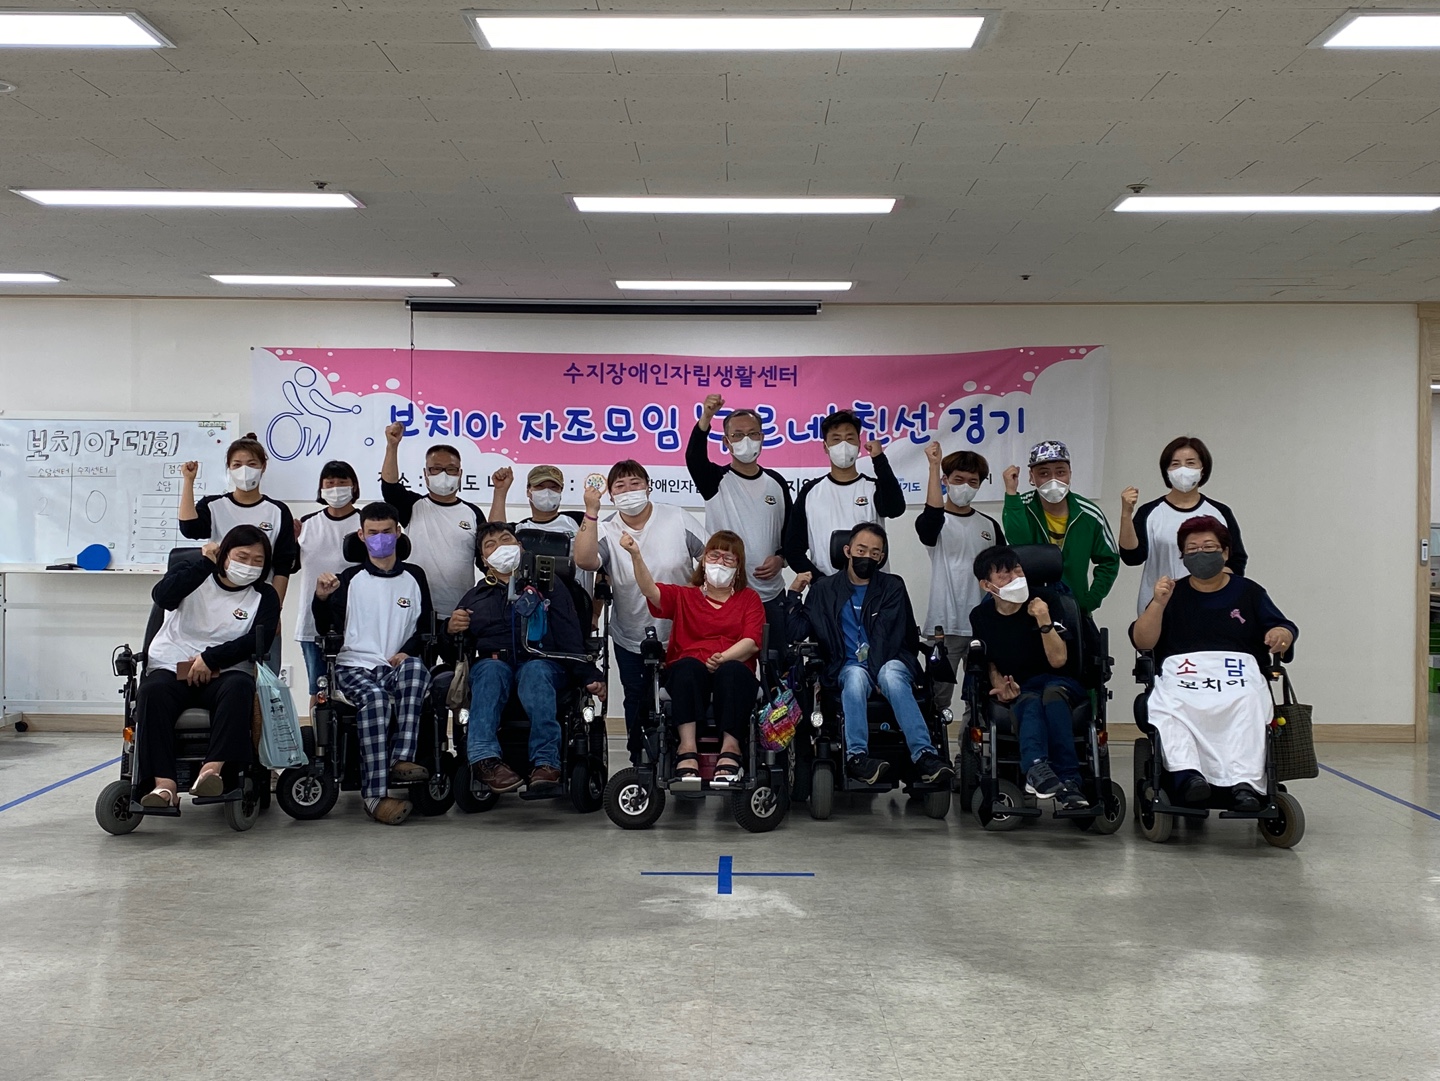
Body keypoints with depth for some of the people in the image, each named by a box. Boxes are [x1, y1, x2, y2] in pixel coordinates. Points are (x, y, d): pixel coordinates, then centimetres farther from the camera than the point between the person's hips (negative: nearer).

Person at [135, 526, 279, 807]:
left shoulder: (264, 596, 9)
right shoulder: (192, 574, 10)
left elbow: (259, 641, -6)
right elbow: (163, 595, -12)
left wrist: (211, 658, -14)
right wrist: (205, 563, -8)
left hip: (223, 675, 0)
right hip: (171, 670, 0)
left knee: (240, 686, -34)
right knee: (153, 690, -33)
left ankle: (212, 769, -46)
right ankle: (164, 783, -39)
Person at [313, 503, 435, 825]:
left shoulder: (414, 576, 16)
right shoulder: (350, 579, 12)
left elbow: (425, 626, 16)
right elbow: (326, 629, 6)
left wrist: (407, 652, -4)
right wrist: (321, 598, -14)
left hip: (397, 666, 1)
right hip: (355, 666, -1)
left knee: (416, 668, -36)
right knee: (374, 698, -36)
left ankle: (401, 759, -39)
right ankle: (375, 795, -38)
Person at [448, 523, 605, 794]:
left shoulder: (549, 586, 20)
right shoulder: (474, 597, 27)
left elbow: (570, 638, 7)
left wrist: (590, 677, -7)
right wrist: (451, 630, -4)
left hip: (541, 662, -1)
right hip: (492, 661, 1)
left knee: (536, 671, -36)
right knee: (491, 670, -34)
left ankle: (546, 762, -49)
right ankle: (485, 758, -52)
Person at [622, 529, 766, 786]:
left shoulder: (749, 599, 21)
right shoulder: (683, 596, 22)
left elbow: (751, 642, 3)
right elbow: (650, 590, 0)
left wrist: (723, 658, -17)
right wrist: (636, 555, -18)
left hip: (733, 671, 0)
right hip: (686, 675, 0)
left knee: (731, 671, -35)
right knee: (688, 667, -35)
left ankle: (731, 748, -38)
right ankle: (687, 749, -41)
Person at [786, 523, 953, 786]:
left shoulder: (893, 586, 10)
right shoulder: (824, 589, 13)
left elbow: (893, 636, -2)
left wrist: (873, 659, -18)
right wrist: (794, 594, -5)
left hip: (889, 661, 0)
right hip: (849, 665, 0)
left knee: (891, 676, -35)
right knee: (856, 677, -35)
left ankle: (923, 755, -43)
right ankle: (856, 755, -37)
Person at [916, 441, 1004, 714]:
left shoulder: (989, 526, 12)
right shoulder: (934, 523, 0)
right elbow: (933, 514, -25)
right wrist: (934, 466, -28)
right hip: (944, 624, -4)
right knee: (938, 696, -2)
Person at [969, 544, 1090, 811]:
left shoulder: (1045, 601, -5)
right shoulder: (981, 616, 2)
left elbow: (1058, 660, -10)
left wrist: (1044, 620, -22)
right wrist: (999, 683, -3)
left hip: (1060, 682, 0)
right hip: (1017, 691, 1)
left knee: (1052, 692, -37)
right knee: (1032, 702, -36)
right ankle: (1037, 767, -63)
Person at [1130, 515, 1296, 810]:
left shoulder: (1248, 592, 23)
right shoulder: (1173, 594, 21)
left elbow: (1286, 630, 14)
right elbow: (1142, 642, 9)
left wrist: (1282, 635, -11)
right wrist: (1158, 604, -7)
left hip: (1240, 674, 0)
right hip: (1181, 674, 0)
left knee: (1248, 707, -36)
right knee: (1166, 709, -35)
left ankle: (1244, 783, -46)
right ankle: (1187, 774, -49)